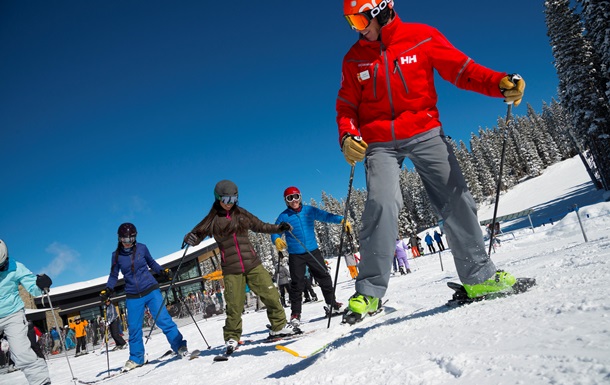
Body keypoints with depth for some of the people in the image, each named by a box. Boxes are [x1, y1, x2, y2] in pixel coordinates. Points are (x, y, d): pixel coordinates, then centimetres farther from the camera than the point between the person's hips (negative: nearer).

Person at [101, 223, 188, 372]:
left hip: (151, 290, -2)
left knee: (163, 319, -11)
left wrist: (162, 272, -4)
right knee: (134, 328, 6)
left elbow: (152, 263, 12)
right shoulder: (116, 255, 1)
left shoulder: (141, 248, -2)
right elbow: (113, 276, 10)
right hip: (132, 297, 2)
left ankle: (180, 347, -2)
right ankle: (136, 358, 26)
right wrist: (108, 290, -5)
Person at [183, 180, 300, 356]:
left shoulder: (241, 214, 9)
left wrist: (278, 228, 7)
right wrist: (190, 239, -20)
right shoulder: (212, 219, 2)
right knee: (234, 306, -2)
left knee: (271, 295, -1)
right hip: (231, 270, -2)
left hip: (253, 264, 3)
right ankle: (232, 338, 19)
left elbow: (260, 226, 19)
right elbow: (195, 234, 4)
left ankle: (279, 326, 17)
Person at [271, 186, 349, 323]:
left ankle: (332, 304, 28)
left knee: (324, 278, 10)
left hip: (313, 251, 3)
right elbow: (274, 232, -6)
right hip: (295, 255, -2)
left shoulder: (309, 210, 3)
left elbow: (325, 216, 0)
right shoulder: (283, 217, -3)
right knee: (297, 284, -1)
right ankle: (295, 313, 12)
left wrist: (342, 220, -15)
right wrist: (277, 240, -30)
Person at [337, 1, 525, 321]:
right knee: (382, 203, -19)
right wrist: (347, 136, -11)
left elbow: (461, 69, 1)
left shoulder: (421, 37, 1)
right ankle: (369, 290, -13)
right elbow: (347, 106, 8)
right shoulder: (354, 57, 7)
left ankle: (478, 276, 8)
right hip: (379, 142, 0)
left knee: (455, 198, -7)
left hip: (424, 132, 0)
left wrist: (501, 83, -15)